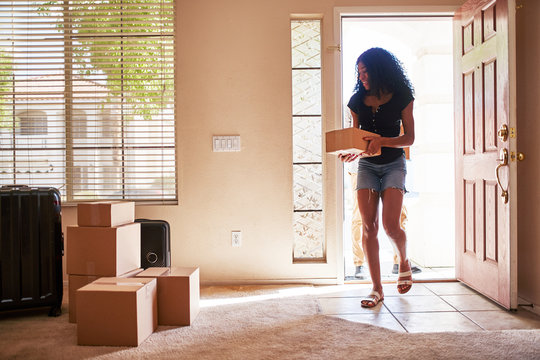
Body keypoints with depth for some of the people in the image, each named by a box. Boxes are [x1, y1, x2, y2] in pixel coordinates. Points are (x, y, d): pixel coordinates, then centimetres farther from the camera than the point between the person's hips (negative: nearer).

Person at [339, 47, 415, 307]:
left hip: (393, 164, -3)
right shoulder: (357, 100, 4)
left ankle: (404, 262, 21)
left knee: (390, 225, -13)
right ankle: (377, 288, 1)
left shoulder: (401, 97, -4)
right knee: (368, 226, -7)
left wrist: (381, 141, -22)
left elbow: (409, 138, -6)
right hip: (366, 165, 3)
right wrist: (349, 152, -11)